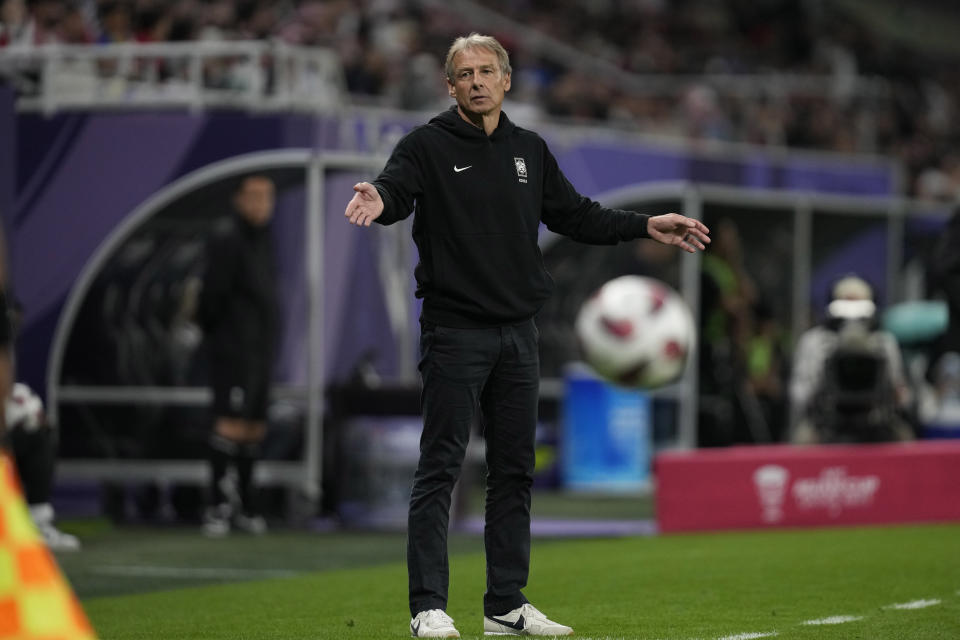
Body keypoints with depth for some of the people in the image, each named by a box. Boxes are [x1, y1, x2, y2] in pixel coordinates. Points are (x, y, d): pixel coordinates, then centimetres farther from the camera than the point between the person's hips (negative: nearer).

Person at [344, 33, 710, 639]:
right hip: (454, 332, -6)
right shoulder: (429, 145, -3)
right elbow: (396, 189, -21)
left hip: (517, 334, 6)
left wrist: (646, 226, 15)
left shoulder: (530, 151, 14)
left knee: (515, 472, 8)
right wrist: (378, 201, -44)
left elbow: (576, 214, 22)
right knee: (439, 469, -8)